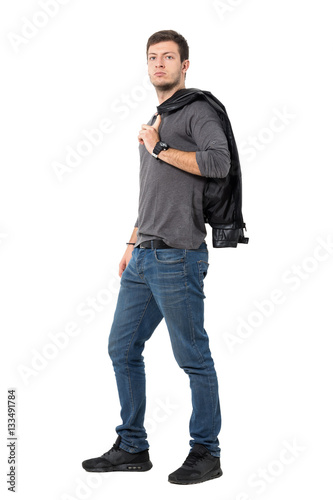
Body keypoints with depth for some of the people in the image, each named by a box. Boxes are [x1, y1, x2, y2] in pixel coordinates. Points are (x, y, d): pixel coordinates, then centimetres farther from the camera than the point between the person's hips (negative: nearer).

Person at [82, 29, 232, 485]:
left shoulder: (198, 111, -3)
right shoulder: (154, 122, 23)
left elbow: (219, 161, -22)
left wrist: (160, 148, -12)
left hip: (177, 259, -9)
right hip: (144, 259, 9)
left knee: (193, 358, -1)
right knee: (122, 349, 11)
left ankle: (206, 454, 12)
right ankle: (132, 448, 23)